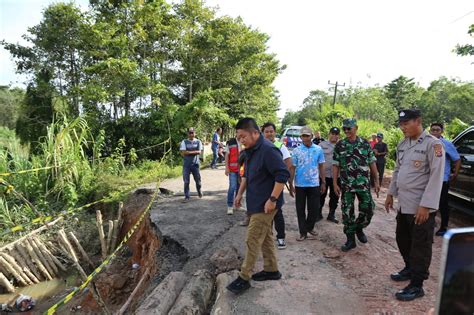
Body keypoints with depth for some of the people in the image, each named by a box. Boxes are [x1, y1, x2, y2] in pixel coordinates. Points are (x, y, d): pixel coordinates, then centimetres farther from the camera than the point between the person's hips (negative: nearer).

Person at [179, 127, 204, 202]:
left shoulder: (198, 141, 5)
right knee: (186, 181, -1)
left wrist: (188, 152, -11)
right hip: (186, 164, 0)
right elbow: (183, 152, -8)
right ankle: (186, 197, 8)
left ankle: (199, 192, 36)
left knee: (198, 179, 10)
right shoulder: (184, 142, 3)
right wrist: (194, 152, -9)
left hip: (195, 163, 1)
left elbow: (199, 152, -7)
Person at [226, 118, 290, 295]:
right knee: (265, 237, 18)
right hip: (255, 203, 9)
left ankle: (244, 278, 9)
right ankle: (272, 270, 32)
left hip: (265, 205, -9)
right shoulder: (250, 151, 9)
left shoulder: (268, 150, -22)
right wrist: (240, 193, 18)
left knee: (252, 240, -3)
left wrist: (272, 199, -25)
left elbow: (283, 175, -26)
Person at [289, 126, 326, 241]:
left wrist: (323, 182, 5)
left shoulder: (318, 149, 1)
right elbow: (292, 168, 0)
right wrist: (291, 184, -3)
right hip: (300, 184, 0)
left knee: (314, 208, 7)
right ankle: (303, 232, 16)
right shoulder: (296, 151, -2)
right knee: (300, 209, 5)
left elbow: (321, 167, 7)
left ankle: (309, 227, 30)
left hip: (314, 184, 1)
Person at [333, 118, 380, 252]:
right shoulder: (339, 145, 1)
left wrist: (376, 181, 4)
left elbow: (372, 163, 6)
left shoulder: (365, 144, 3)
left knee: (368, 210, 1)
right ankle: (350, 240, 17)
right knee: (347, 212, 4)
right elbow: (335, 165, 1)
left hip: (363, 184, 0)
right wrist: (335, 183, -4)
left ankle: (359, 228, 30)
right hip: (346, 185, 0)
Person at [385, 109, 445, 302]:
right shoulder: (402, 144, 9)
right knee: (402, 240, 19)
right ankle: (410, 269, 40)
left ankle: (416, 286, 16)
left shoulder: (433, 144, -14)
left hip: (421, 207, -7)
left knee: (420, 246, 4)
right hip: (403, 204, 7)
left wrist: (426, 205, -21)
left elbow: (436, 177, -18)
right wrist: (391, 193, 17)